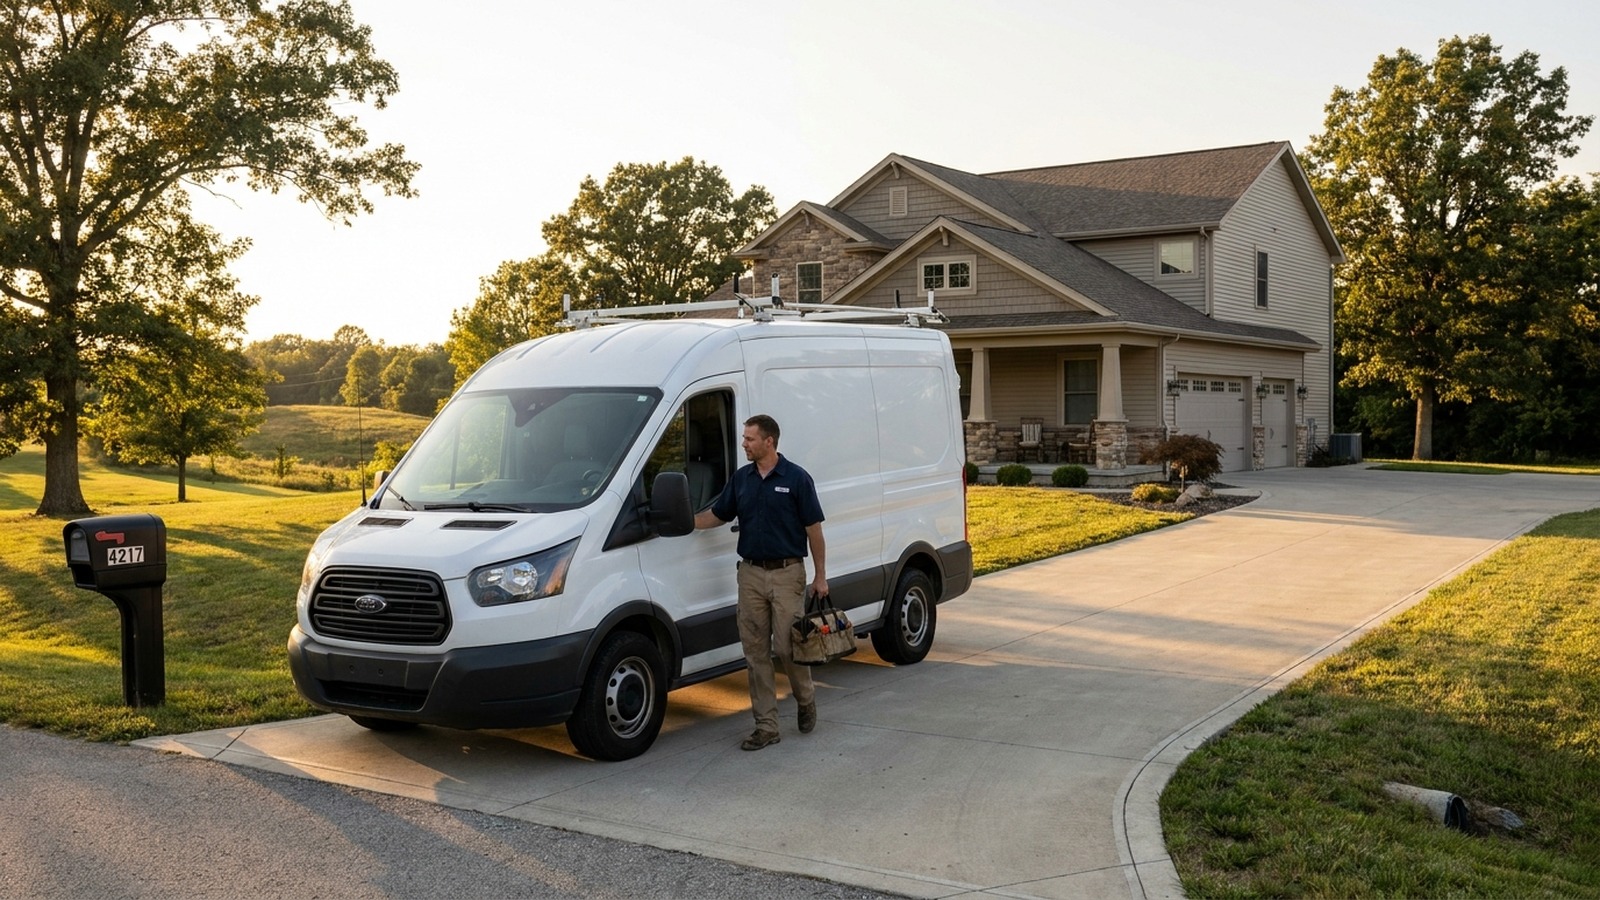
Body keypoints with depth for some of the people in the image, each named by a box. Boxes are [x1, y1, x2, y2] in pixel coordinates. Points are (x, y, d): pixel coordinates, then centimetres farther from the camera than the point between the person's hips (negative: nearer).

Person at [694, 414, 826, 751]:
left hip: (787, 574, -5)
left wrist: (820, 576, -5)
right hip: (750, 574, 5)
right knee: (756, 652, 4)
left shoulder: (796, 478, -6)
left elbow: (813, 529, -4)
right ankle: (766, 725, 10)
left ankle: (806, 699, 26)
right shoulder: (740, 479, 8)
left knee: (787, 646, -4)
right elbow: (715, 515, 16)